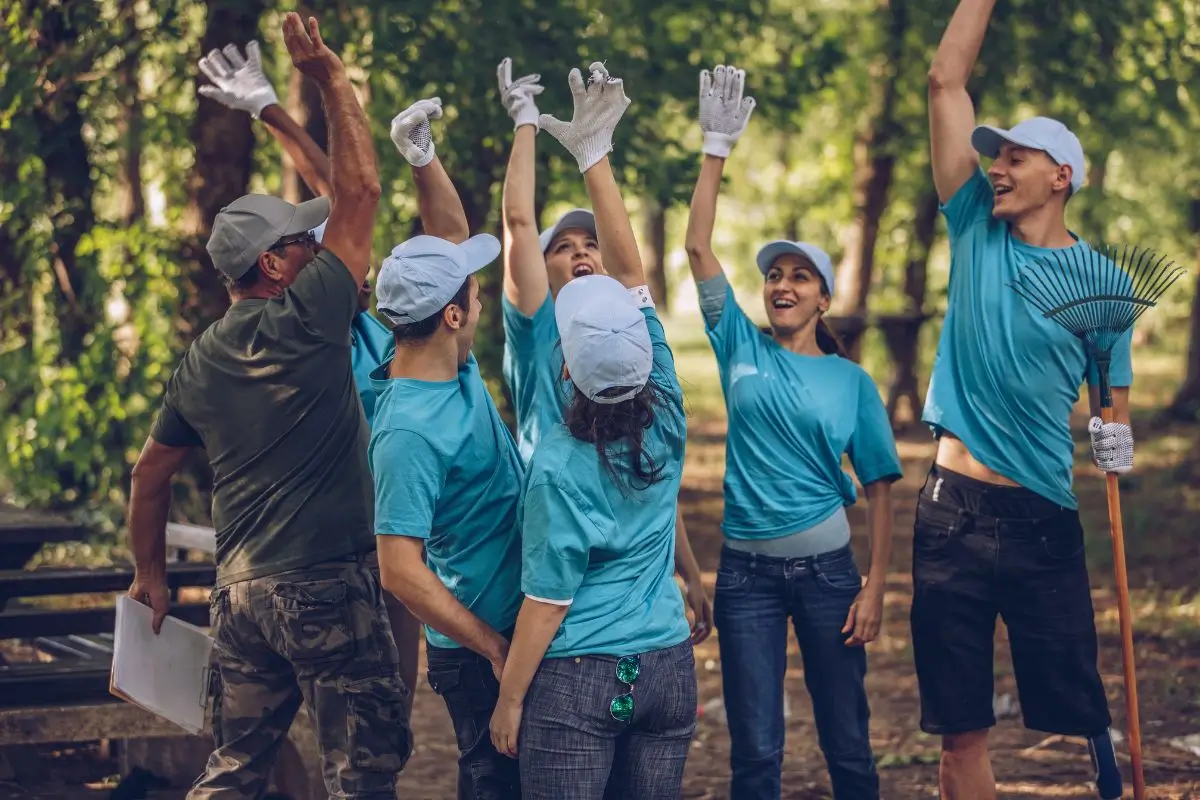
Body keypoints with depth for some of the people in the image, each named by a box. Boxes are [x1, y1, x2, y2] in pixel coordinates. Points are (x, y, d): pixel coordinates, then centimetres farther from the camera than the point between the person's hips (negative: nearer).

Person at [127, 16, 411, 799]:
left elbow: (151, 472, 17)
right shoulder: (307, 321, -11)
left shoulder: (201, 361, 9)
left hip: (240, 587, 7)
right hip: (327, 585, -7)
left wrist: (151, 573, 28)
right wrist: (333, 78, -2)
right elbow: (360, 191, -8)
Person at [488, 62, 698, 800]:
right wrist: (595, 156, 3)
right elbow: (632, 273, 1)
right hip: (668, 667, 5)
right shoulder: (666, 419, -3)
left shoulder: (561, 466, -15)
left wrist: (510, 698, -2)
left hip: (577, 681, -5)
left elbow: (548, 600, -12)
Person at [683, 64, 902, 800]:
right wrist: (718, 147, -10)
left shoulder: (852, 381, 1)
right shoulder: (741, 347, 2)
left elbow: (880, 490, 2)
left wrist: (875, 587, -5)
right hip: (747, 570, 0)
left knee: (848, 741, 7)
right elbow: (698, 247, -5)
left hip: (826, 568, 0)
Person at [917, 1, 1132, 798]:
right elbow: (948, 79, 2)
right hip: (955, 512, 2)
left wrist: (1118, 442, -12)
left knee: (1078, 711, 3)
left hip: (1044, 518, -2)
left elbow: (1112, 395, 9)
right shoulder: (976, 231, 4)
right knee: (961, 729, 6)